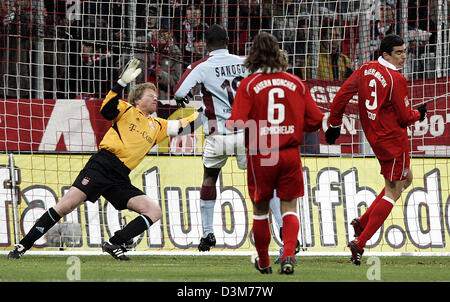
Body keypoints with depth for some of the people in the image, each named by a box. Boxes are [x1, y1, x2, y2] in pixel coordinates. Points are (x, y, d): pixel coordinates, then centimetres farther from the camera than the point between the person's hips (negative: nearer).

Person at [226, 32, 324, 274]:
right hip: (290, 154, 2)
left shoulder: (249, 84, -7)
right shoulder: (296, 83, 2)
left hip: (260, 155, -2)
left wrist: (229, 124, 7)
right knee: (289, 207, 8)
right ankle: (288, 254, -14)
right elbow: (315, 120, 4)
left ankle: (263, 262, 24)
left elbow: (237, 122, -15)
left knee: (260, 209, 14)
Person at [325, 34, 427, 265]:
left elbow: (341, 95, 2)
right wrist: (419, 114, 7)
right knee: (393, 191, -1)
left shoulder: (366, 69, 3)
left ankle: (362, 222, 18)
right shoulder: (396, 79, -18)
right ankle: (360, 243, -7)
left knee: (406, 179, 24)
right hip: (394, 140, -9)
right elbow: (405, 117, -14)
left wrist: (334, 124, 13)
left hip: (375, 137, 9)